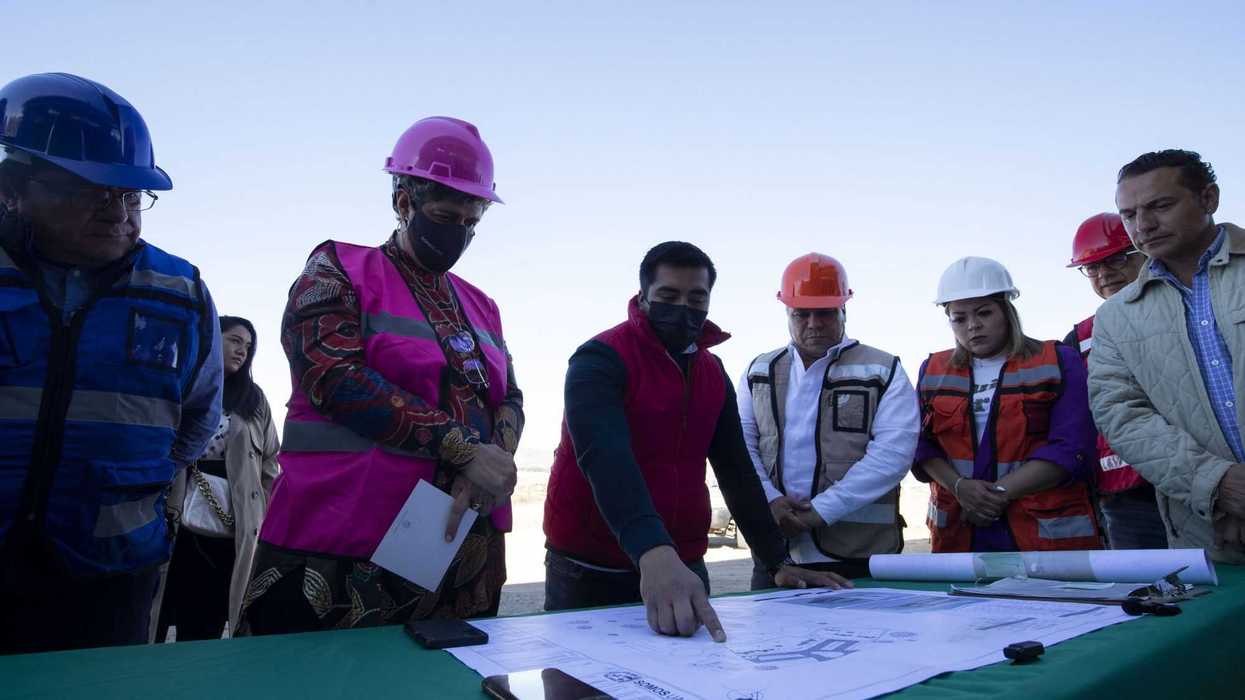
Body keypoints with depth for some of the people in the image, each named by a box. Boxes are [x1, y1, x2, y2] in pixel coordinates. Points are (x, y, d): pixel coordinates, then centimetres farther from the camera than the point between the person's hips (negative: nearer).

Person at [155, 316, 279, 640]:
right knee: (153, 622, 2)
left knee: (205, 630, 8)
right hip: (176, 523, -2)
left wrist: (258, 516, 6)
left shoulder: (254, 398, 13)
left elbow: (271, 461, 14)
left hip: (231, 531, 2)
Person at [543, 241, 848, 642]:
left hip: (684, 566, 5)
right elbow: (606, 458, -30)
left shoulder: (713, 373, 6)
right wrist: (654, 553, -44)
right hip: (592, 571, -5)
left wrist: (778, 561, 2)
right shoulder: (600, 360, -14)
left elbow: (736, 469, 9)